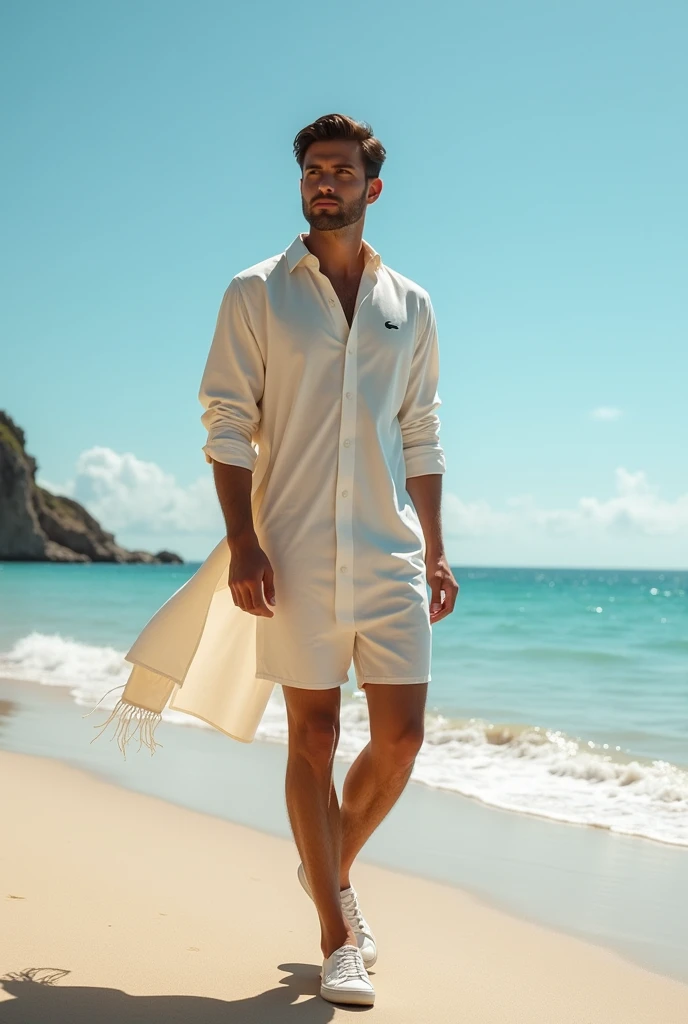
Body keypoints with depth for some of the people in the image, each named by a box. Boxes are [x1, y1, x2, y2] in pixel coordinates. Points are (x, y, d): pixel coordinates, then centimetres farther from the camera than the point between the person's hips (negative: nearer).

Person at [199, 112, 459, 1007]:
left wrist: (435, 552, 10)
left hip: (392, 553, 3)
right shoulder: (256, 294, 3)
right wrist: (243, 544, -12)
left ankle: (333, 869, 31)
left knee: (402, 736, 3)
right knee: (313, 738, 2)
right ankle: (338, 939, 14)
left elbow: (420, 436, 15)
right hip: (297, 554, -3)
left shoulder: (411, 306, 12)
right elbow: (227, 424, -2)